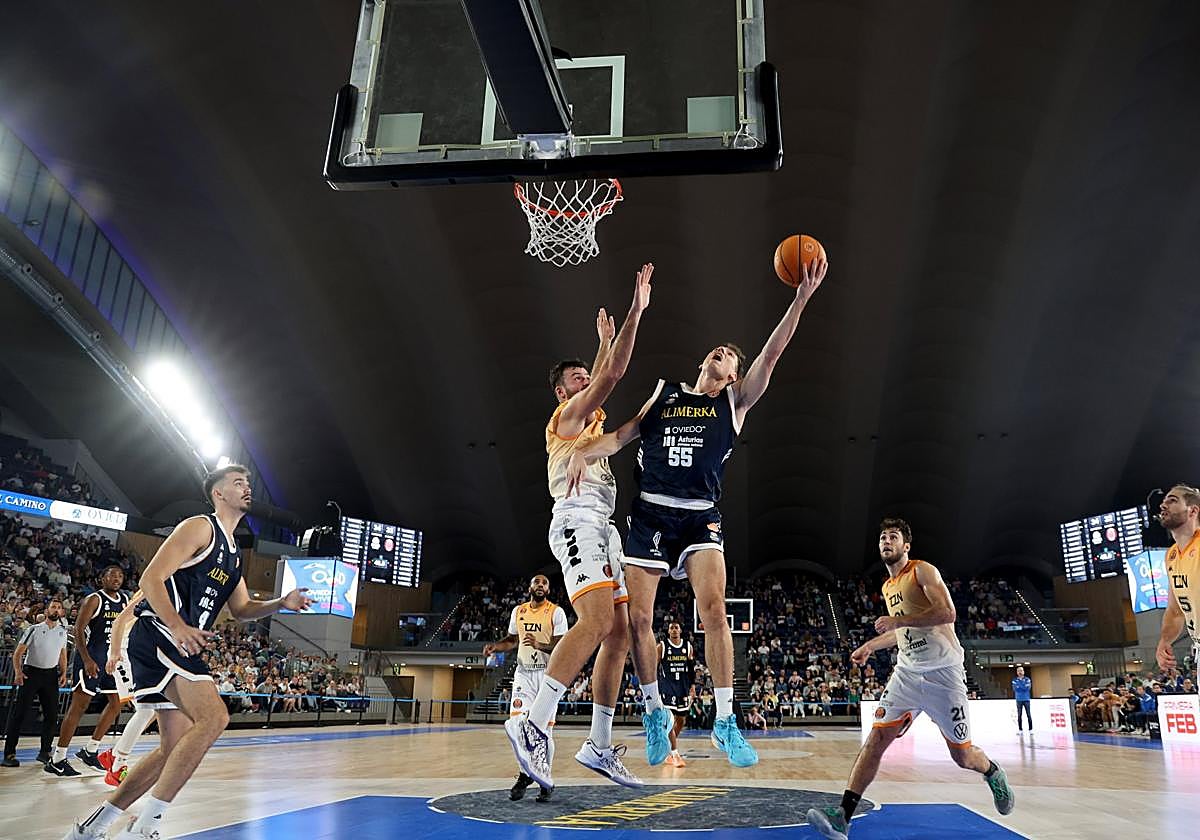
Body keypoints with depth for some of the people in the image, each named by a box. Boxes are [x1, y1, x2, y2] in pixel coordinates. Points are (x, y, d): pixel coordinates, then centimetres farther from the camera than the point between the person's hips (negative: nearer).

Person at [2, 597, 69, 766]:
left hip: (51, 674, 4)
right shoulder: (34, 629, -6)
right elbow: (18, 653, -5)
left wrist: (64, 673, 6)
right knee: (19, 714, -7)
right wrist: (18, 672, -18)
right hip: (31, 673, -4)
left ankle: (45, 752, 13)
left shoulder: (63, 631, 9)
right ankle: (9, 754, -1)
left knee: (52, 715, 2)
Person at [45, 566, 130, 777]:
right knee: (79, 705, -7)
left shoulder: (125, 600, 11)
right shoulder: (94, 599, -11)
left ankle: (90, 750, 18)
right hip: (90, 658, -8)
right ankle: (57, 760, 0)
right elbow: (78, 630, -16)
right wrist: (87, 660, -25)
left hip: (111, 658, 8)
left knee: (117, 702, 8)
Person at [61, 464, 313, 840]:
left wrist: (282, 603, 8)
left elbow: (241, 608, 26)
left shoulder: (233, 551, 22)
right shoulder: (200, 527, -6)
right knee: (213, 716, -23)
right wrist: (178, 627, -29)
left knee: (175, 747, 11)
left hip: (178, 644, 10)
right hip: (157, 636, -10)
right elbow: (151, 578, -15)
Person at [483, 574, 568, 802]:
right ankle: (525, 774, 13)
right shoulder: (518, 611, 10)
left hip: (547, 673, -3)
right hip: (523, 672, 4)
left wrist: (540, 645, -28)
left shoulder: (556, 612, -5)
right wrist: (495, 646, 3)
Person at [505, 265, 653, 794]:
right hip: (578, 520, -10)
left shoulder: (586, 418, 28)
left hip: (601, 528, 10)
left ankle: (599, 746, 5)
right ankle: (533, 724, -27)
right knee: (597, 621, -27)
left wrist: (606, 340, 46)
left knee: (619, 634, 2)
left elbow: (603, 377, 47)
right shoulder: (567, 413, 4)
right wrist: (636, 311, -7)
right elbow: (612, 376, -9)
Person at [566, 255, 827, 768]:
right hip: (650, 513, 1)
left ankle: (725, 721, -3)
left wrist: (802, 297, -10)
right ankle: (655, 712, 19)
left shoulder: (735, 401, 11)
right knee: (639, 617, 0)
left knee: (713, 608, -16)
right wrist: (585, 451, -13)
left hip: (700, 516, -1)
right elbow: (626, 432, 7)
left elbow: (772, 353, 0)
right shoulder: (665, 392, 15)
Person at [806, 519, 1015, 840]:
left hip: (942, 672, -6)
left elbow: (947, 613, -22)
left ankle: (993, 774, 41)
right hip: (907, 672, 6)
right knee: (876, 738, -9)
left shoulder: (923, 571, -7)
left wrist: (898, 620, -23)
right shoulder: (887, 587, 16)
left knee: (962, 755, 5)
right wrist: (870, 646, 19)